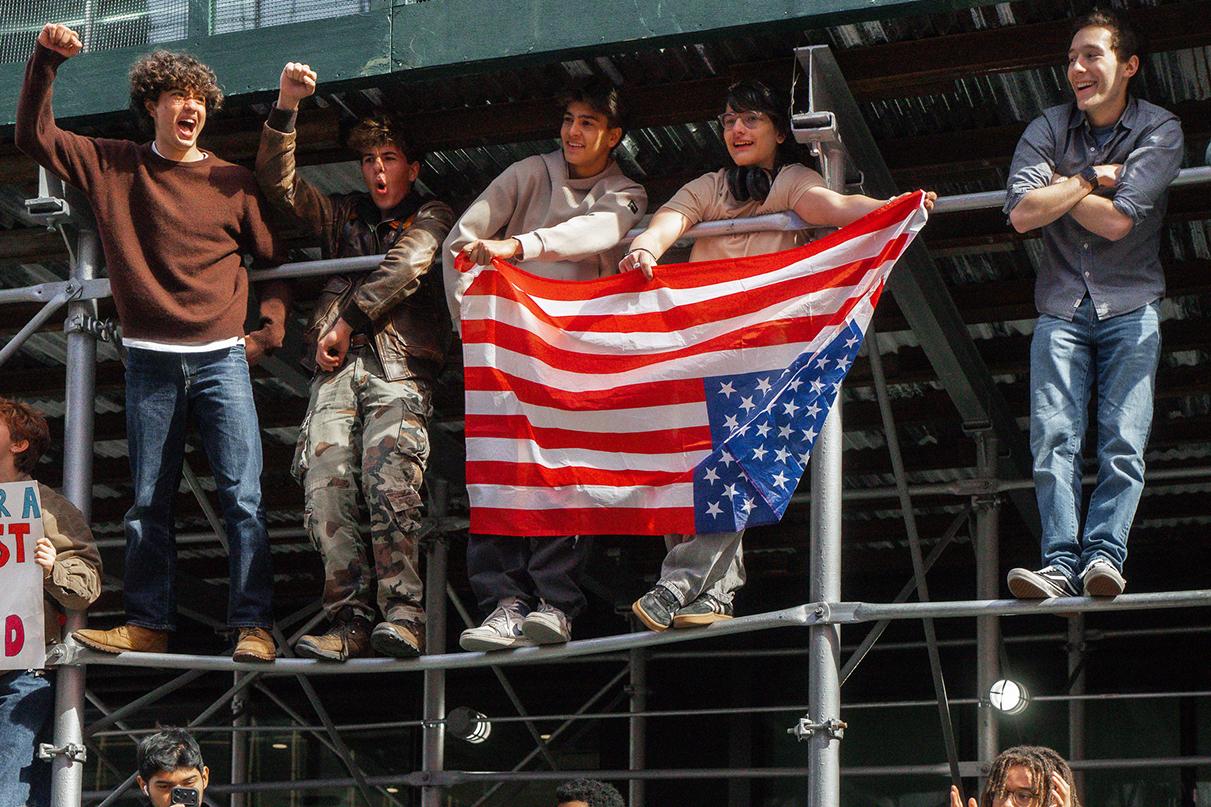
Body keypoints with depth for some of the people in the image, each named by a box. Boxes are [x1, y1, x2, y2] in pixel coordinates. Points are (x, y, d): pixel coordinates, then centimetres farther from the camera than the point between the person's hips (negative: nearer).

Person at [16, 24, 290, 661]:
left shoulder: (233, 182, 8)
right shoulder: (114, 167, 10)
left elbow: (280, 261, 13)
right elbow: (34, 136, 10)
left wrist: (268, 331, 2)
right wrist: (45, 61, -2)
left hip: (222, 358, -1)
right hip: (150, 362, 2)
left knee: (241, 493, -10)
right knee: (149, 500, 5)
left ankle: (252, 626, -11)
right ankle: (149, 624, 11)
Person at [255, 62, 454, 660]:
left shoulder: (432, 217, 19)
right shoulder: (343, 214, 31)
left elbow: (405, 267, 1)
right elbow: (277, 182, 21)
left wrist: (348, 320, -3)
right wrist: (286, 109, 9)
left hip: (399, 368, -3)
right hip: (337, 369, 3)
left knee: (388, 480, -26)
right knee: (325, 482, -19)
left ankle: (403, 613, -30)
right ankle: (349, 621, -23)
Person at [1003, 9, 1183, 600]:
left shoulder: (1159, 130, 1)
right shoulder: (1048, 130, 8)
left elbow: (1118, 219, -11)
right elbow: (1022, 213, -6)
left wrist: (1060, 188, 0)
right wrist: (1091, 179, -4)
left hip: (1129, 307, -1)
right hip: (1061, 308, 2)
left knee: (1123, 439, -13)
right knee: (1053, 438, -12)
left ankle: (1104, 555, -18)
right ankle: (1062, 562, -17)